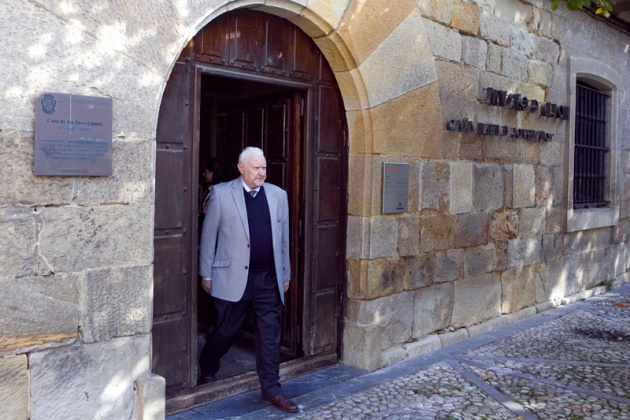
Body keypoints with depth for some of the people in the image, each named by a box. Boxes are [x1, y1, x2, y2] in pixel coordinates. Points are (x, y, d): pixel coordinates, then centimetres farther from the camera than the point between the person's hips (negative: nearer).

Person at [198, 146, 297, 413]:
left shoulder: (278, 195, 6)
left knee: (270, 336, 8)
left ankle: (271, 390, 20)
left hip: (269, 279, 3)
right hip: (234, 277, -2)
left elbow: (283, 238, 10)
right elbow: (209, 236, -1)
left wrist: (286, 274, 11)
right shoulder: (221, 193, -4)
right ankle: (207, 369, 41)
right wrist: (206, 274, 0)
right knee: (225, 331, 13)